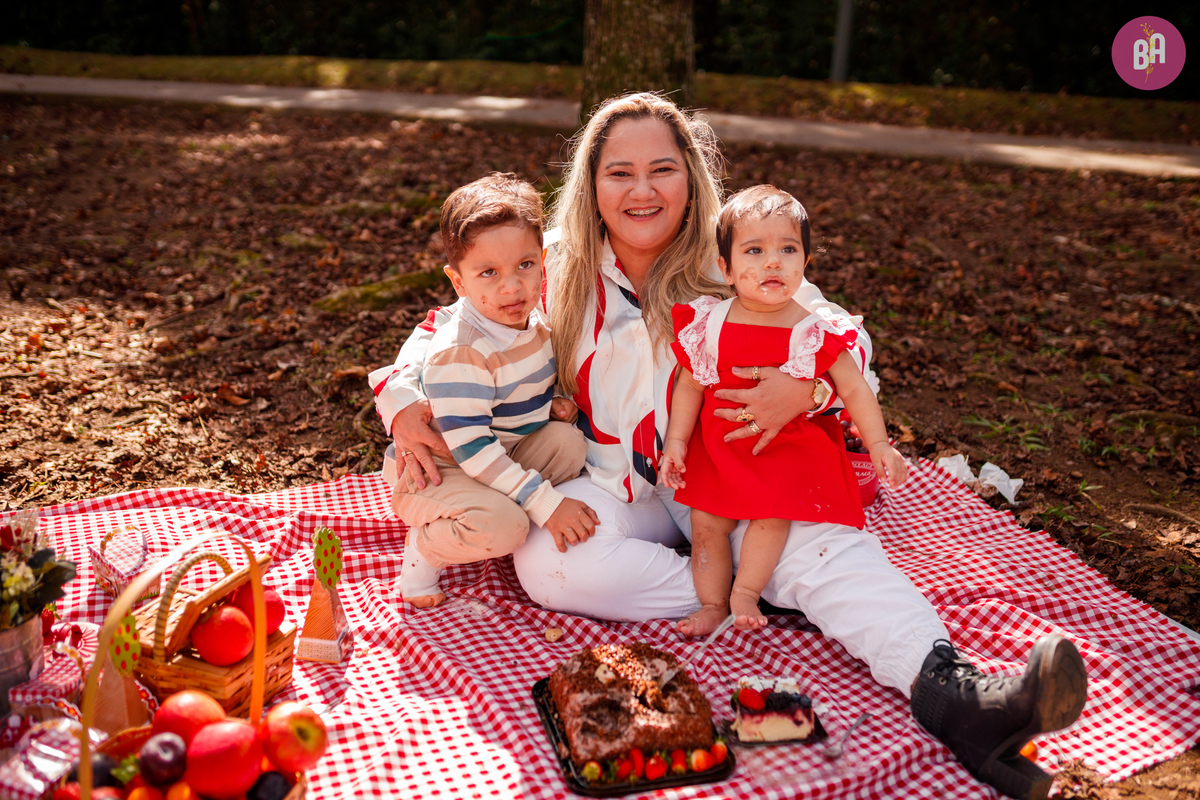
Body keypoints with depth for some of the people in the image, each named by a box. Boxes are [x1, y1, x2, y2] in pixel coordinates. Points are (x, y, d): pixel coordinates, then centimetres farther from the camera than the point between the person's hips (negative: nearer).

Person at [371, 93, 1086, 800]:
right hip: (612, 483, 1)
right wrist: (406, 403, -13)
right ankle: (749, 592, -24)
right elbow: (449, 328, 8)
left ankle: (952, 695, -45)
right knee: (551, 566, -32)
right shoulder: (557, 272, -1)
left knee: (823, 540, -29)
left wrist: (806, 387, -26)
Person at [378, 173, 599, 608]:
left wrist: (552, 404, -6)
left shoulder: (535, 321, -3)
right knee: (503, 526, -31)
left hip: (502, 454, 8)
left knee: (568, 441, -13)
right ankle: (425, 544, -2)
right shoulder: (459, 352, -31)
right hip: (439, 470, -8)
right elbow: (470, 448, -31)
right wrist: (545, 504, -32)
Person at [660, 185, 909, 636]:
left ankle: (745, 592, 6)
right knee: (706, 523, 1)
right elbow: (690, 384, 1)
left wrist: (879, 444, -10)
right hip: (717, 444, 2)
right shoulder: (708, 323, -8)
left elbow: (854, 388, -4)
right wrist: (676, 440, -3)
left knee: (771, 515, -19)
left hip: (786, 445, -2)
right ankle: (713, 603, 21)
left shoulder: (815, 333, -12)